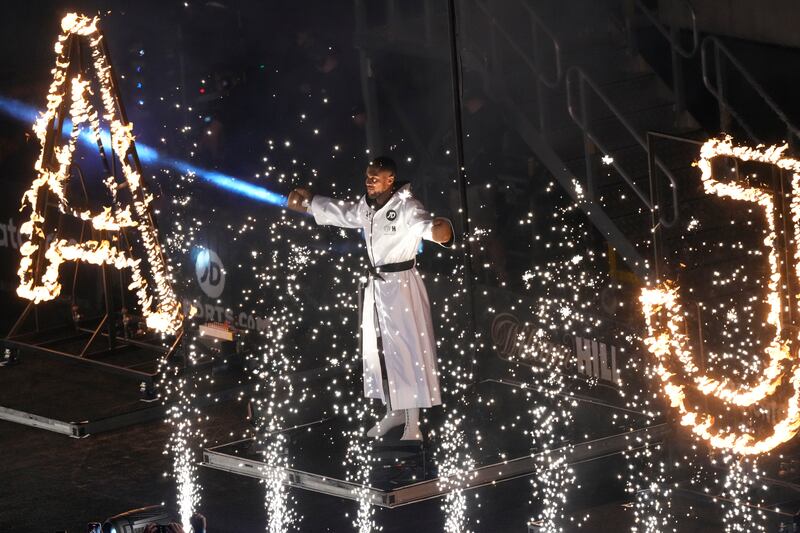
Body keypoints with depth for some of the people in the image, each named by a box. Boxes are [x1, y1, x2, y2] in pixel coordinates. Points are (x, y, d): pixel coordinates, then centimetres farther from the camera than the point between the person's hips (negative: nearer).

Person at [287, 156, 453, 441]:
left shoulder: (406, 206, -20)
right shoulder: (367, 206, 6)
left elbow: (424, 223, -41)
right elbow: (342, 212, 27)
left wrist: (440, 230, -65)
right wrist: (309, 203, 37)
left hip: (402, 286, -9)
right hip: (376, 285, 9)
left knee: (407, 351, -10)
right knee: (378, 349, 17)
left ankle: (412, 425, -7)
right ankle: (394, 411, 34)